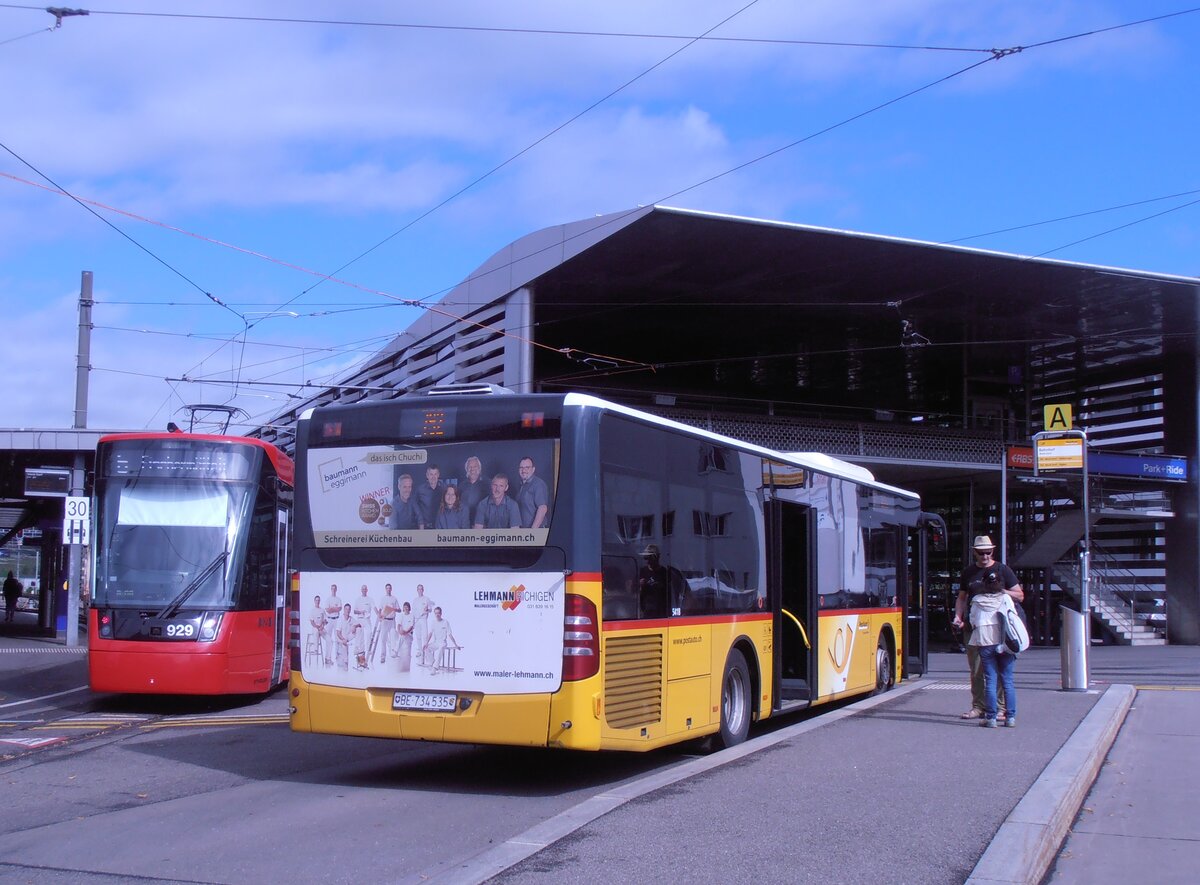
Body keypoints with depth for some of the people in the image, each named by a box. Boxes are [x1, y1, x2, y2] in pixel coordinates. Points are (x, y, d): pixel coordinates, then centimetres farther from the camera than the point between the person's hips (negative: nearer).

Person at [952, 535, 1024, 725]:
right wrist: (958, 617, 5)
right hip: (973, 626, 3)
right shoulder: (968, 572, 14)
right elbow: (961, 598, 21)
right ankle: (979, 706, 11)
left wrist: (1000, 590, -12)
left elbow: (1020, 596, 5)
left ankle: (1000, 708, -1)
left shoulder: (1002, 570, 4)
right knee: (976, 670, 5)